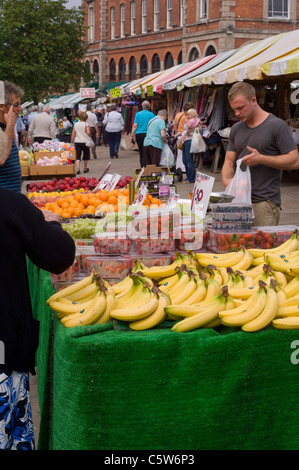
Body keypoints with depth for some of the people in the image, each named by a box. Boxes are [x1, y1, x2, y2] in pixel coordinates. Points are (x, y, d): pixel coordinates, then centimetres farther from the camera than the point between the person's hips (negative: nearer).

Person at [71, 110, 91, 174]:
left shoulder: (75, 124, 5)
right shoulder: (86, 124, -6)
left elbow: (73, 134, 5)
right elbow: (88, 132, -19)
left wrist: (72, 142, 12)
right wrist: (90, 135, 3)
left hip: (77, 142, 2)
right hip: (84, 142, -2)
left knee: (77, 156, -2)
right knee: (86, 156, 15)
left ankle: (78, 169, -18)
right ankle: (85, 169, 26)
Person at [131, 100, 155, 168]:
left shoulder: (138, 114, 2)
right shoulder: (152, 114, -1)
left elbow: (135, 126, -2)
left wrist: (132, 135, 1)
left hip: (139, 134, 2)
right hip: (148, 134, -2)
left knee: (141, 152, 13)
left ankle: (142, 167, 19)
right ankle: (144, 167, -10)